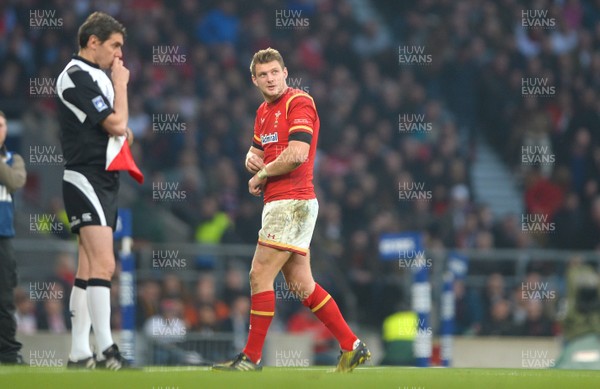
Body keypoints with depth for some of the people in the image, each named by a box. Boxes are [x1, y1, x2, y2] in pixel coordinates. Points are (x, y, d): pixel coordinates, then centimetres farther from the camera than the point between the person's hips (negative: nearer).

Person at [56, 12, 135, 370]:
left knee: (89, 269, 8)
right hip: (85, 181, -10)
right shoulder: (77, 76, -13)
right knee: (103, 264, -18)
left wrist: (124, 132, 9)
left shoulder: (97, 76, 17)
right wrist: (121, 85, -5)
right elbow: (116, 124, -18)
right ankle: (106, 351, -22)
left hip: (104, 181, 10)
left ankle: (79, 353, 9)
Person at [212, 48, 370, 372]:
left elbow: (296, 154, -22)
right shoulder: (263, 112, 18)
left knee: (260, 275, -9)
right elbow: (257, 152, 29)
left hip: (292, 202, -9)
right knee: (300, 284, 8)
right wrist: (252, 159, 4)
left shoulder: (299, 103, -10)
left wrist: (261, 175, -9)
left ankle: (252, 357, -5)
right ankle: (352, 347, 12)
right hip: (278, 203, 9)